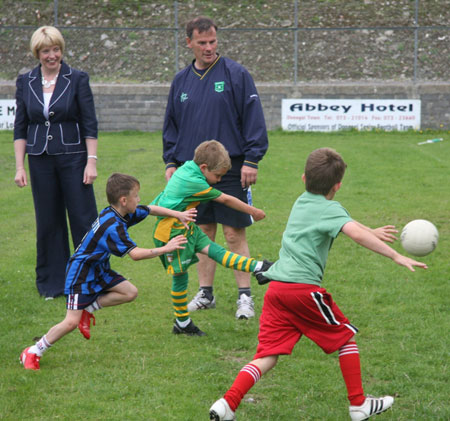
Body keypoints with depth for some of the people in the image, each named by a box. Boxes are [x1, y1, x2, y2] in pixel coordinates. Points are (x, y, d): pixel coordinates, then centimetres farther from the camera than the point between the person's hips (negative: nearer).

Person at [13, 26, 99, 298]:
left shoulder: (77, 79, -3)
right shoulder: (25, 82, 5)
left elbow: (90, 124, -3)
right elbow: (20, 128, 7)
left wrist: (92, 161, -9)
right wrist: (20, 167, 2)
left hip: (73, 158, -3)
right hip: (40, 161, 3)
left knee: (84, 219, -2)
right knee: (48, 222, 7)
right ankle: (53, 283, 16)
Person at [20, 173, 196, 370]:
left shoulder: (123, 213, 0)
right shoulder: (112, 226, -29)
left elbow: (151, 209, 17)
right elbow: (135, 254, -32)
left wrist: (177, 214, 12)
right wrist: (165, 249, -27)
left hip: (99, 270, 10)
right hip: (81, 274, -10)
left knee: (130, 292, 0)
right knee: (71, 322, -14)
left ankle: (88, 309, 10)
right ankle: (33, 352, 0)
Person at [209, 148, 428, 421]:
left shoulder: (302, 202, 22)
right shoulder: (330, 208, -2)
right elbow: (356, 233, -21)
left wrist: (374, 233, 44)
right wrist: (397, 257, -21)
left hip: (276, 286, 7)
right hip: (304, 287, -7)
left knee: (267, 357, 4)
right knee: (346, 336, 13)